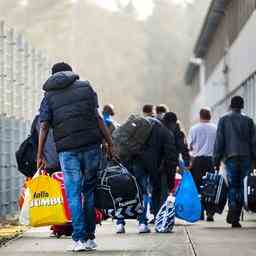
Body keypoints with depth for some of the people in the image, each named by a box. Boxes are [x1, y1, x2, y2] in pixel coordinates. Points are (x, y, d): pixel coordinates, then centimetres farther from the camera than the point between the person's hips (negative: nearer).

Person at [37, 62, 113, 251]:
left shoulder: (49, 96, 10)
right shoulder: (85, 87, 10)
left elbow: (44, 127, 1)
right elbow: (97, 117, 3)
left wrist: (40, 155, 3)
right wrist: (110, 143, 4)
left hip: (67, 149, 0)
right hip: (91, 144, 1)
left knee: (73, 194, 2)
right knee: (90, 191, 10)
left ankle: (79, 239, -6)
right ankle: (90, 237, 11)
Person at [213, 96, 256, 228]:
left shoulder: (224, 120, 3)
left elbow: (219, 141, 0)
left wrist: (217, 160, 2)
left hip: (230, 157, -1)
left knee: (233, 186, 2)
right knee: (240, 186, 10)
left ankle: (233, 216, -12)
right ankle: (235, 216, 8)